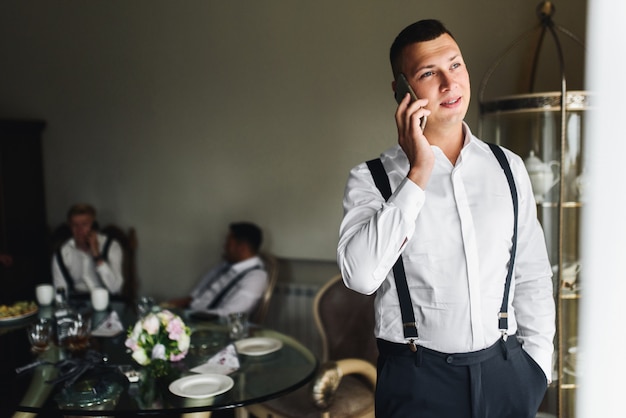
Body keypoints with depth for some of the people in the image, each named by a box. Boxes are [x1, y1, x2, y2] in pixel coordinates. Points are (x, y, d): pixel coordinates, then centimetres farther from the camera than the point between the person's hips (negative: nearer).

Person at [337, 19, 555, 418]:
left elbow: (532, 276, 7)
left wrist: (537, 362, 3)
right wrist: (418, 174, -22)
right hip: (418, 375, -3)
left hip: (505, 369, 3)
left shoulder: (509, 168, 2)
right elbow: (360, 275, -24)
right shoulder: (372, 179, -9)